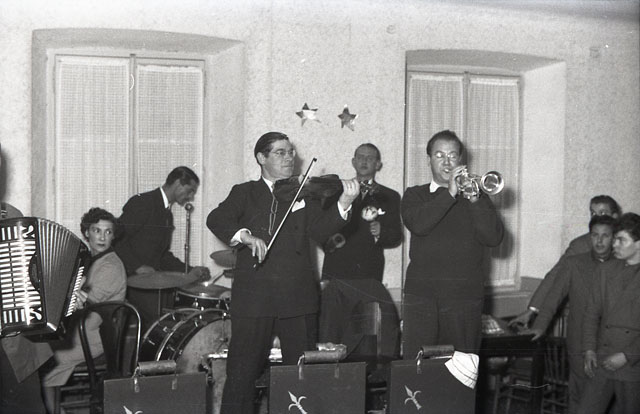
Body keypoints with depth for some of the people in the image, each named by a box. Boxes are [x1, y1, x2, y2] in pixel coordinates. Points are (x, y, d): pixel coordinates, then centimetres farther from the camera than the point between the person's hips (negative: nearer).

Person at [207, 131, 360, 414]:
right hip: (253, 298, -2)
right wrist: (244, 235, -25)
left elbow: (320, 231, -1)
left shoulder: (303, 194, 13)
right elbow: (216, 220, -7)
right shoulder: (245, 193, 9)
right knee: (242, 373, -1)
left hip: (298, 298, 2)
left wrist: (343, 204, -18)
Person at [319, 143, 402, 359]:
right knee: (329, 335, -6)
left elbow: (396, 236, 7)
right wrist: (330, 240, -9)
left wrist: (380, 233, -13)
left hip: (369, 279, 0)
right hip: (337, 275, 0)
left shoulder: (389, 197, 14)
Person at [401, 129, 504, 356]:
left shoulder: (478, 197, 13)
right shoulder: (415, 195, 13)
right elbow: (418, 225, -10)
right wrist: (449, 194, -14)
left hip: (465, 296, 0)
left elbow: (494, 238, -2)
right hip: (422, 294, 0)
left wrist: (475, 201, -13)